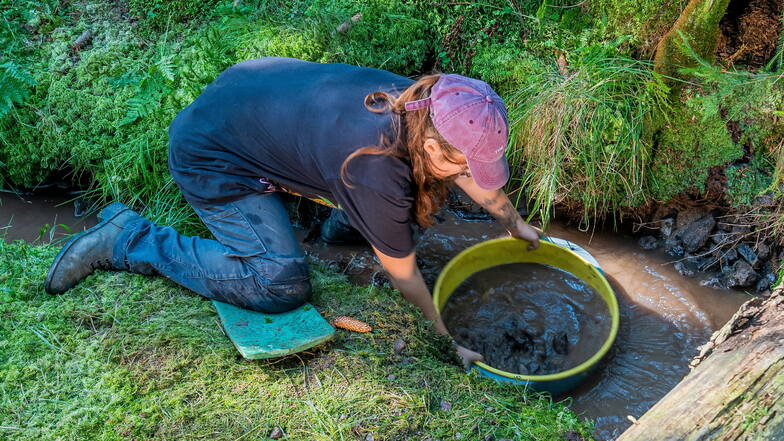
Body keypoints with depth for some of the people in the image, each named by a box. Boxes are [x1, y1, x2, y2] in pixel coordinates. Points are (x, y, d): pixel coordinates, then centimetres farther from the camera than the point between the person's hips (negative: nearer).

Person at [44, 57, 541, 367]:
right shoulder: (378, 173, -36)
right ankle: (126, 238, -5)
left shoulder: (422, 106, -15)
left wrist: (515, 222, 18)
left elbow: (472, 174, 6)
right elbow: (403, 273, -20)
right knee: (282, 285, -14)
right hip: (211, 154, -8)